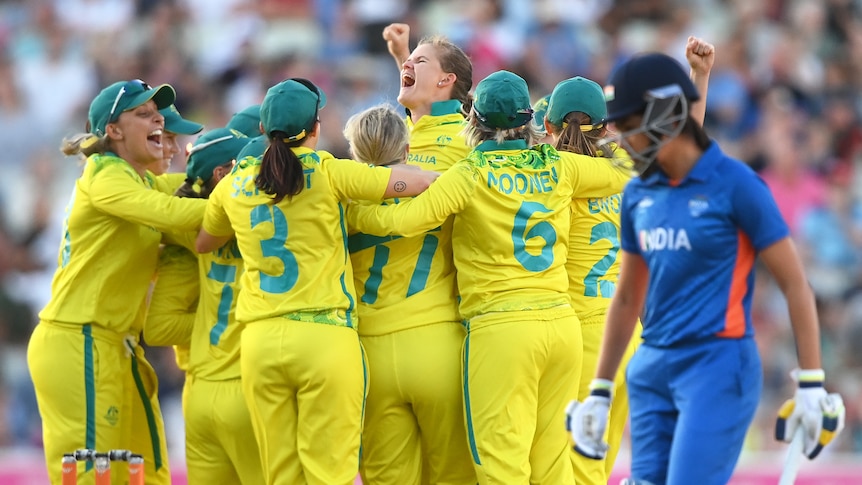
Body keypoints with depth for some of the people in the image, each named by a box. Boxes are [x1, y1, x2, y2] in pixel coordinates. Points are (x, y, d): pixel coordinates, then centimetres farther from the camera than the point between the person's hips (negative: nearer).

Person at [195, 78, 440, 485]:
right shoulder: (328, 173, -2)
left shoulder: (234, 186, 10)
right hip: (324, 336, -4)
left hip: (259, 341, 4)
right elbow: (423, 182, -3)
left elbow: (200, 244, 28)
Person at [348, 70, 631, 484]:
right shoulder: (559, 167, 7)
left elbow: (401, 220, -16)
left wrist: (348, 213, -1)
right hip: (562, 324, 5)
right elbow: (625, 173, 23)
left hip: (500, 330, -5)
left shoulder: (471, 176, -6)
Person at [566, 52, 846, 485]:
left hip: (719, 366, -6)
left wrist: (811, 385, -10)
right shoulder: (639, 194, 10)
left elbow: (794, 284, -6)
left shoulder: (735, 185, -9)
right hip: (652, 370, 6)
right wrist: (599, 392, 20)